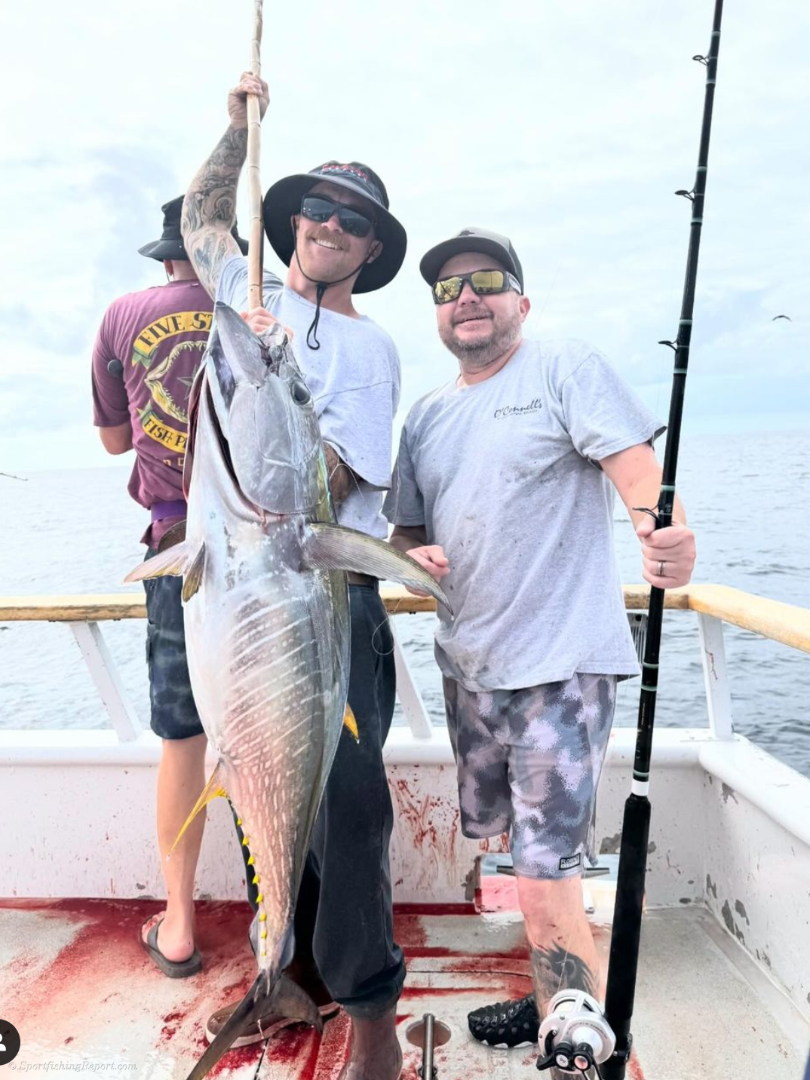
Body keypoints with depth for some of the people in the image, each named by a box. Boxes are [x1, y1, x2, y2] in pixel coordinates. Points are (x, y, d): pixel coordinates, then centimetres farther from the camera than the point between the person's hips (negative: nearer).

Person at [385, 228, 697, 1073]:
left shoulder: (567, 370, -3)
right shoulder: (426, 415, 14)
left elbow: (638, 470, -17)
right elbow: (406, 528, 19)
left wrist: (667, 537, -38)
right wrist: (416, 555, -4)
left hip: (560, 664, -7)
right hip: (468, 666, 7)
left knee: (545, 888, -7)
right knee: (520, 849, 19)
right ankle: (553, 1002, 41)